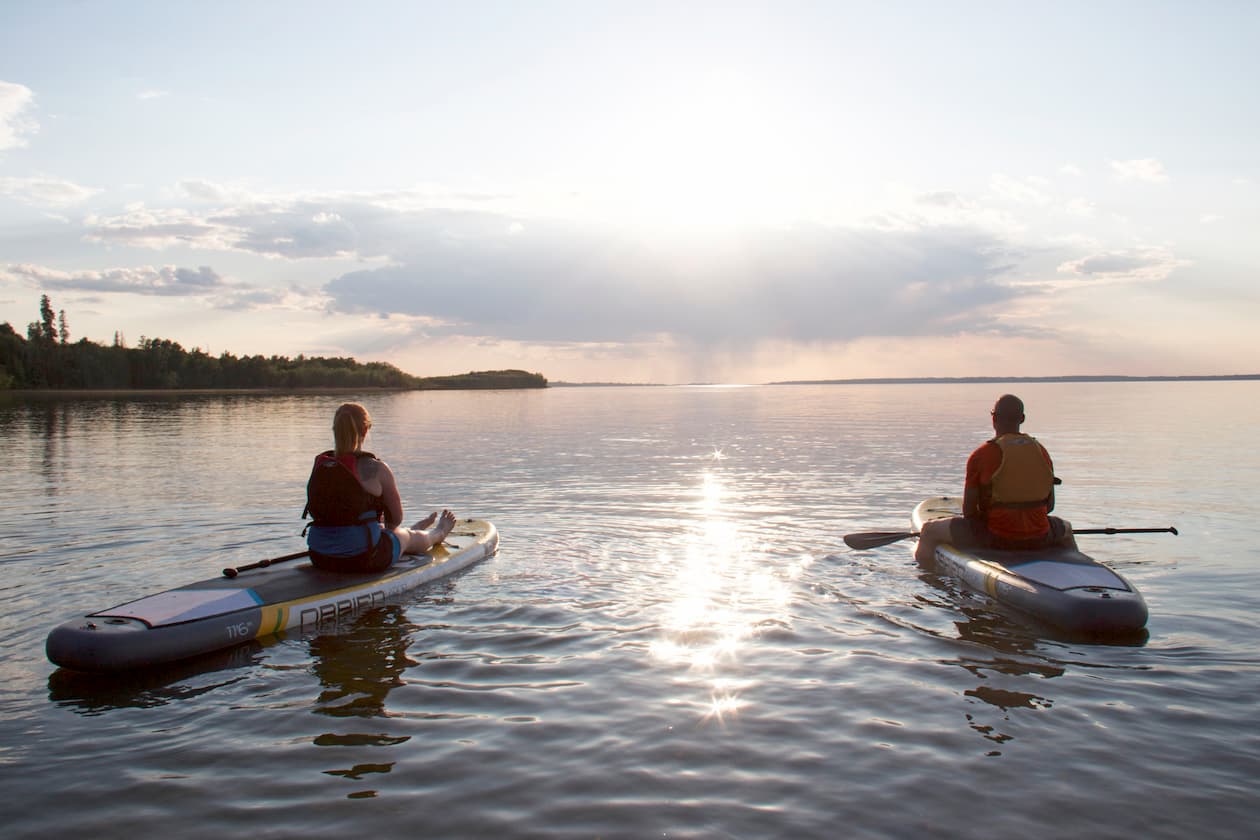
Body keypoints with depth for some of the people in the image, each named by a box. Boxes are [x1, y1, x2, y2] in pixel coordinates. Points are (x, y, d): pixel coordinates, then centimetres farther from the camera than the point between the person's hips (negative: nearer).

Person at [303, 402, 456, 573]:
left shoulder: (319, 464, 1)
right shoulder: (377, 469, -15)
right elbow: (397, 518, -2)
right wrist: (385, 525, 22)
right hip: (363, 559, -5)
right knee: (409, 537, 29)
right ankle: (437, 534, 63)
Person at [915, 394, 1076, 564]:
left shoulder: (981, 455, -11)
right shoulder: (1041, 451, 3)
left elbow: (968, 511, -8)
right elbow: (1050, 505, 8)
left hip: (996, 538, -4)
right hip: (1039, 539, 5)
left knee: (930, 530, 11)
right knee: (1065, 528, 40)